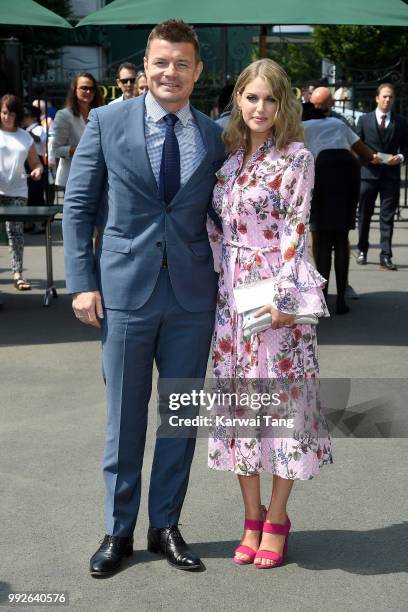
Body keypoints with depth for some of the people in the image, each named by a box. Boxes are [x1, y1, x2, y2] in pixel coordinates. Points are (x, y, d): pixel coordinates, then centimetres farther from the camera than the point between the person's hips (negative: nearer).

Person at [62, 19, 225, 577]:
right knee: (124, 417, 8)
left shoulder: (214, 136, 6)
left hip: (193, 295, 2)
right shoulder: (107, 123, 0)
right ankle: (119, 531, 24)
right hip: (126, 290, -2)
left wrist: (225, 281, 2)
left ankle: (166, 526, 27)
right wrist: (82, 282, -5)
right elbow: (78, 206, 1)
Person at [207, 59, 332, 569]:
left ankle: (276, 520, 16)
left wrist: (284, 297, -16)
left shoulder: (296, 158, -6)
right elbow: (215, 229, 13)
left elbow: (296, 232, -10)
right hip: (231, 292, 5)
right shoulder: (227, 155, 9)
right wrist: (216, 288, 8)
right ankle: (252, 517, 21)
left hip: (276, 292, -5)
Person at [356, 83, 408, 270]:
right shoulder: (364, 120, 6)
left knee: (387, 216, -2)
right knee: (364, 215, 9)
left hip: (391, 174, 0)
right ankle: (362, 251, 23)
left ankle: (385, 256, 0)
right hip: (369, 173, 0)